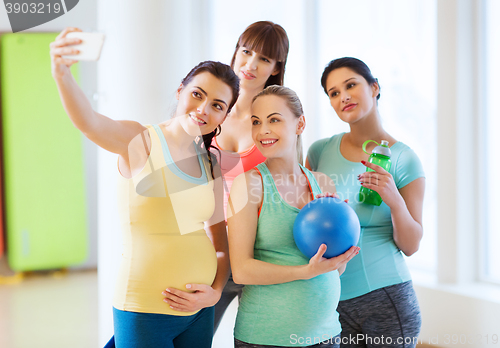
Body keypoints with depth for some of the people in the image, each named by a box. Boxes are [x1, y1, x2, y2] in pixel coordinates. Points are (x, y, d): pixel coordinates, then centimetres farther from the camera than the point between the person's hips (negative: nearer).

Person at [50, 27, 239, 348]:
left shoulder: (211, 165, 7)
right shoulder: (141, 141, -10)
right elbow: (88, 122, -31)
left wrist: (214, 293, -4)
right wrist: (62, 73, -50)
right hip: (143, 312, -6)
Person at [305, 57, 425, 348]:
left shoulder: (404, 159, -5)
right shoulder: (320, 151, 3)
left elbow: (410, 246, -5)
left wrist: (395, 200, -22)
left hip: (384, 299, -2)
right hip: (329, 299, 2)